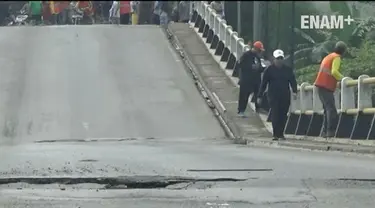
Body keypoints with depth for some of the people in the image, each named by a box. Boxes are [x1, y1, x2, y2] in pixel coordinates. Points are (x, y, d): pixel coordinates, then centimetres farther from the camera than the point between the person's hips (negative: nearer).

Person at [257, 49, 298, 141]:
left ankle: (281, 134, 13)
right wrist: (259, 96, 2)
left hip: (285, 96, 3)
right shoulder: (269, 70, 3)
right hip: (273, 96, -3)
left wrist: (294, 91, -10)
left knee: (283, 115, 2)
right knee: (275, 114, -12)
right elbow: (263, 83, 4)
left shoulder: (288, 70, 10)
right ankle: (275, 134, -11)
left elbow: (292, 81, 8)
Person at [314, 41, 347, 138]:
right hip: (326, 87, -9)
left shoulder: (328, 57, 23)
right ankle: (330, 132, -24)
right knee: (332, 109, -15)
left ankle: (325, 132, 9)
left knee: (328, 109, 13)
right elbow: (334, 71, -18)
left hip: (320, 86, 9)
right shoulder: (336, 58, -5)